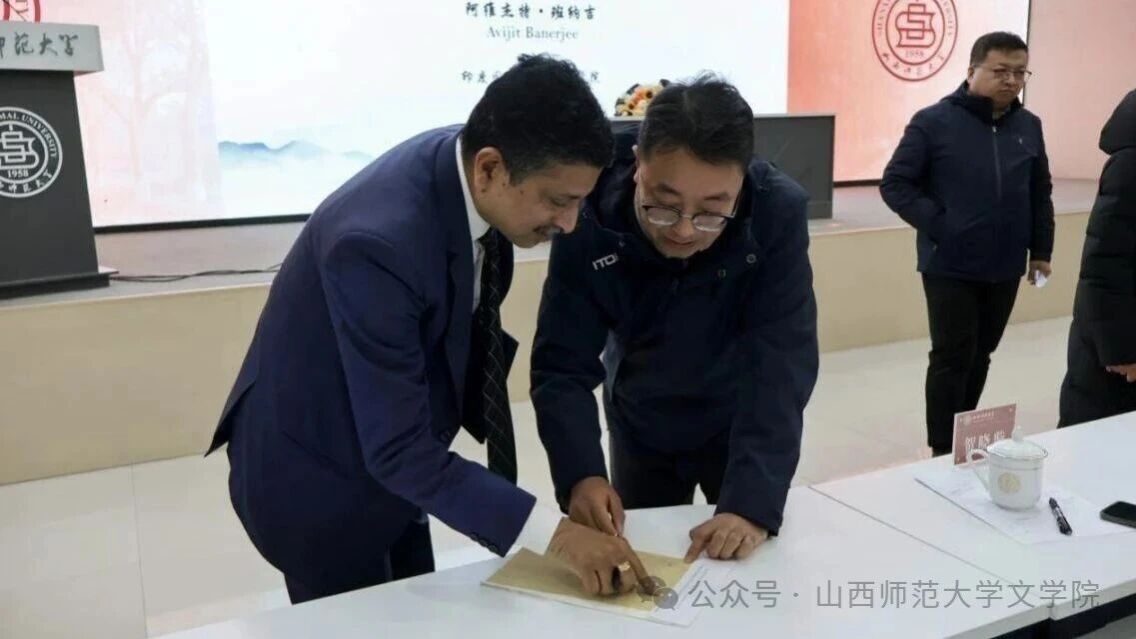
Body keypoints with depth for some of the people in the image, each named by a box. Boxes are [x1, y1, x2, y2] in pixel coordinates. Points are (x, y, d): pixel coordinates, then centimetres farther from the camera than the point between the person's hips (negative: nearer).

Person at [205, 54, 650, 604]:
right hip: (313, 472, -7)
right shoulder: (379, 243, -37)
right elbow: (399, 451, -33)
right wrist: (552, 533, -34)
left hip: (384, 452, 7)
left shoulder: (466, 162, -14)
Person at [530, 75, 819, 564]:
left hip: (741, 427, -1)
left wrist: (753, 502, -43)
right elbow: (562, 365, -26)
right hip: (639, 429, 1)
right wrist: (580, 473, -43)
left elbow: (780, 364, -32)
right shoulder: (590, 217, -28)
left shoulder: (777, 214, -29)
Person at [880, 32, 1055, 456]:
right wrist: (936, 225, -15)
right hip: (950, 267, -5)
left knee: (980, 355, 15)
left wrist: (1040, 251, 12)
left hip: (1005, 269, 5)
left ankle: (964, 439, 30)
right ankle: (944, 452, 7)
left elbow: (1040, 193, 15)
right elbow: (894, 183, -9)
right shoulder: (935, 122, -9)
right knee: (952, 357, -3)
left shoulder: (1028, 126, 7)